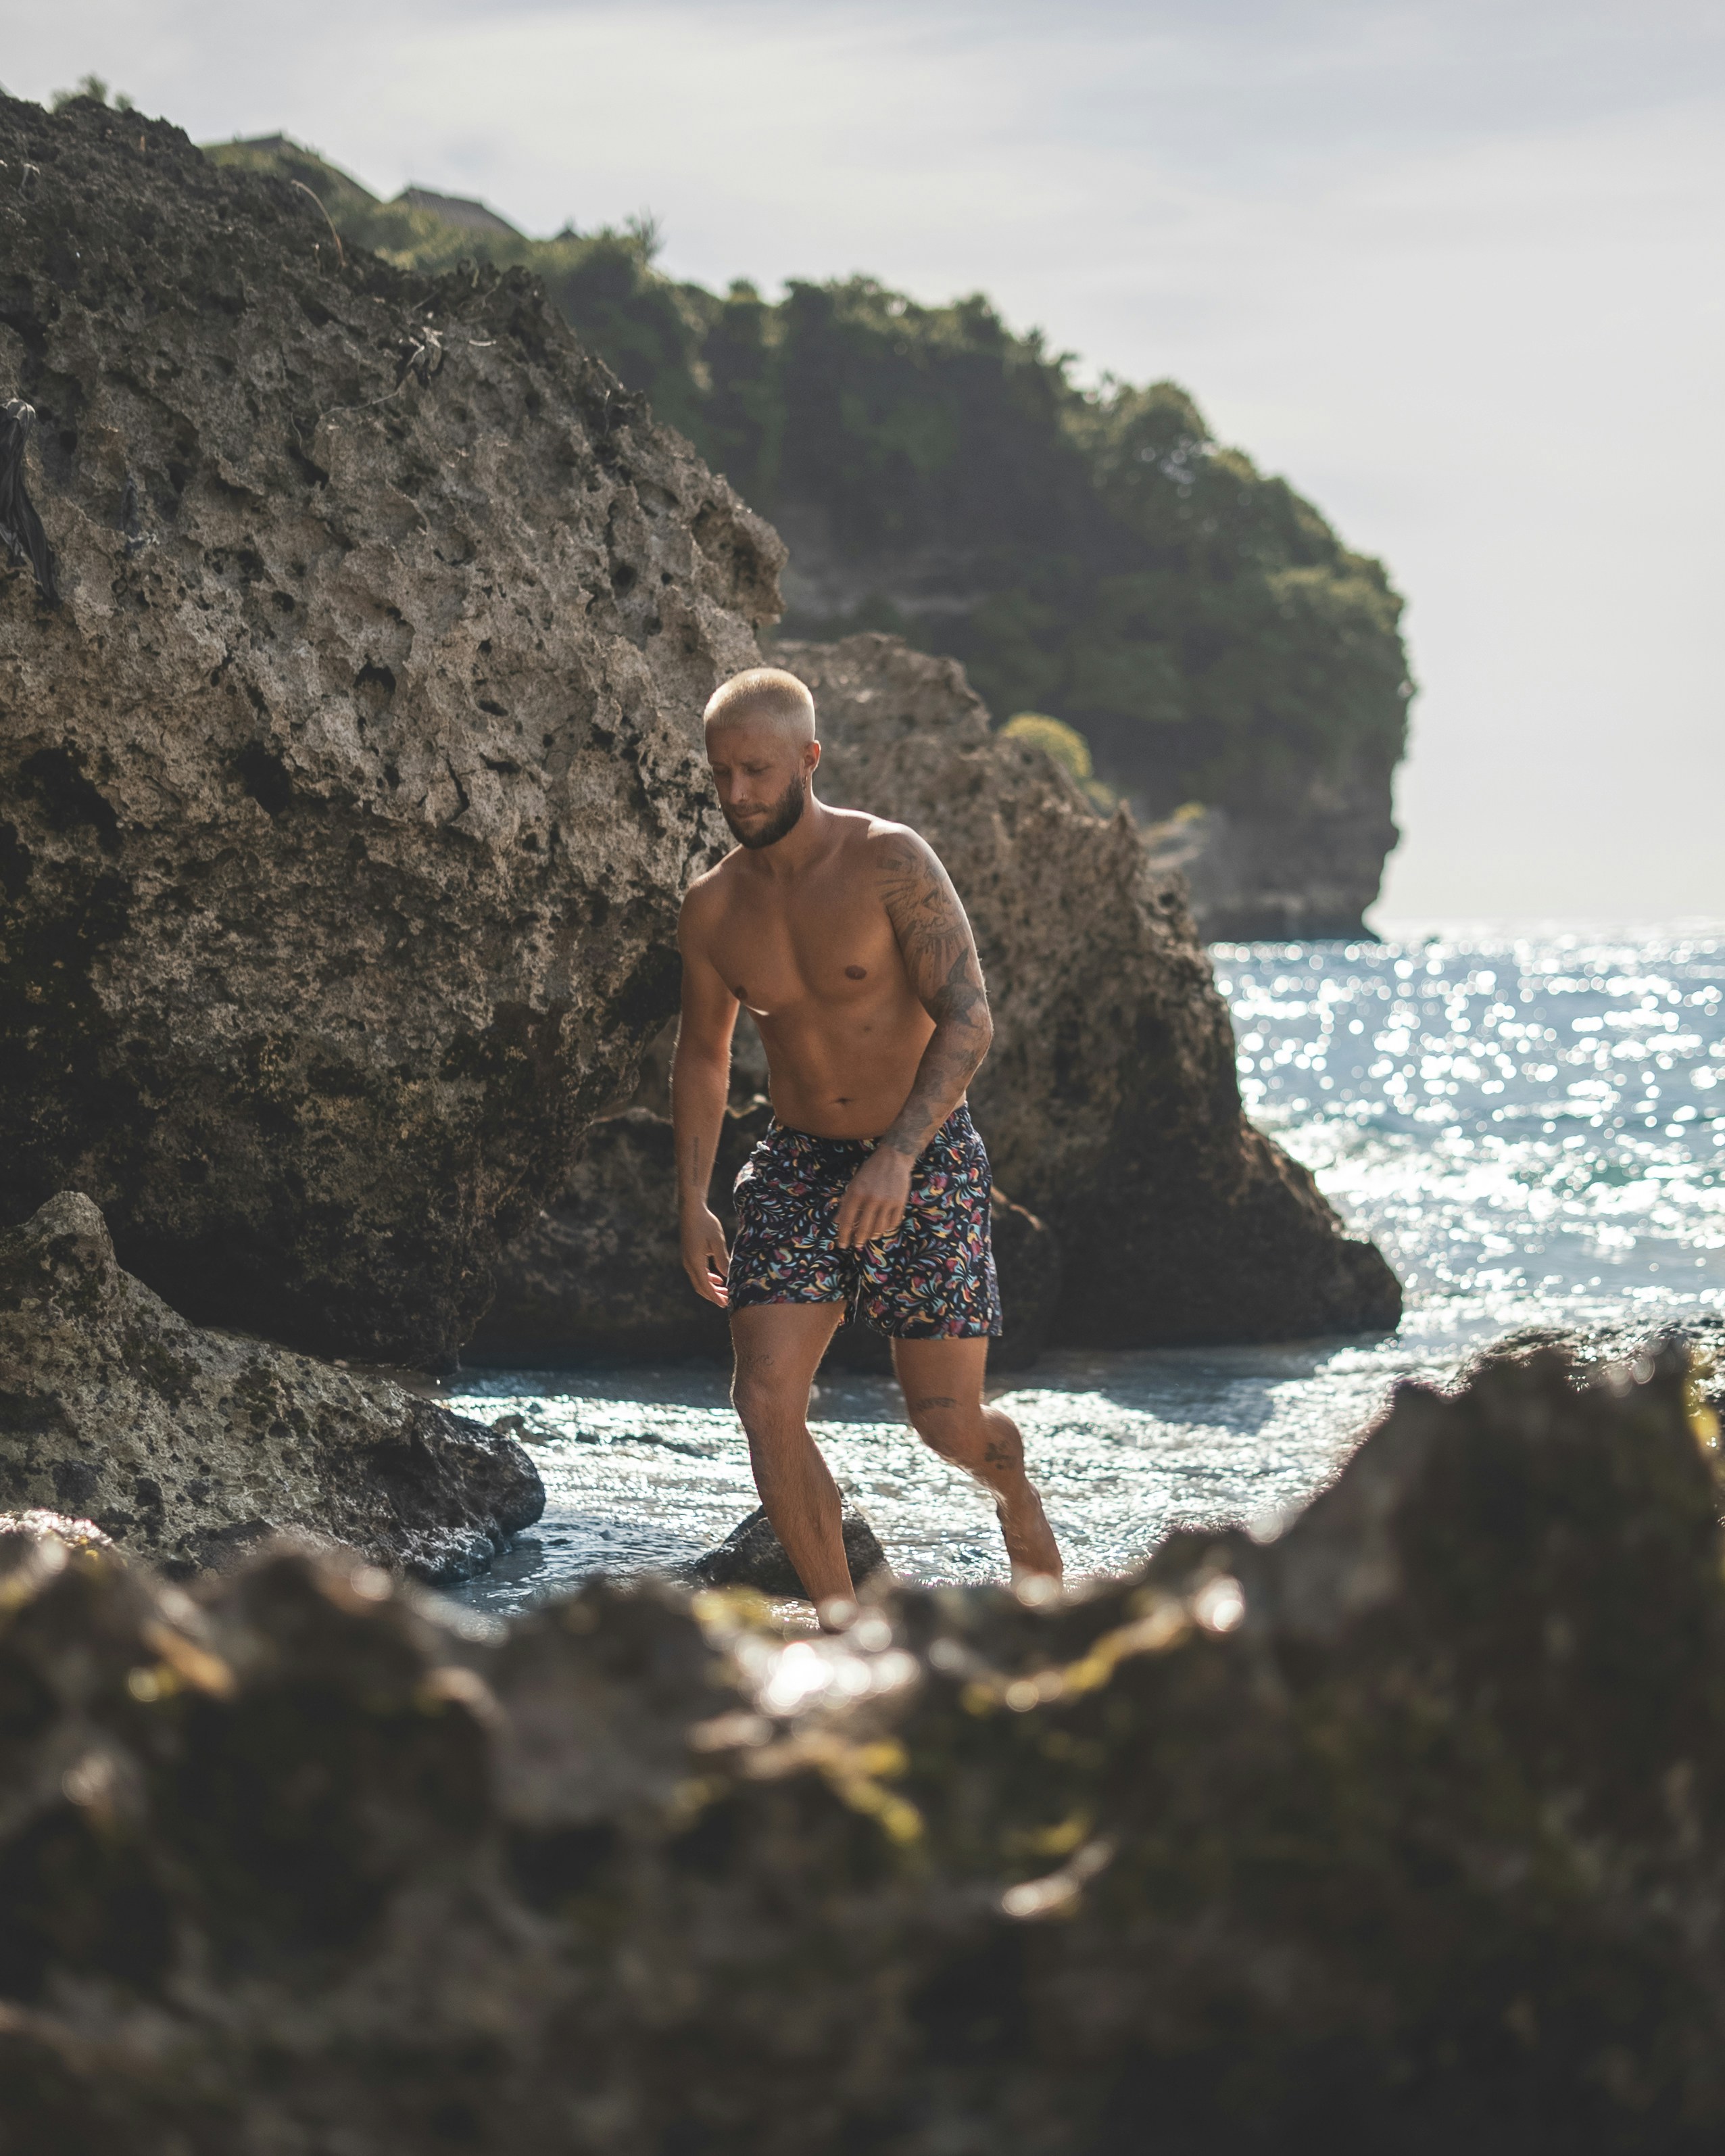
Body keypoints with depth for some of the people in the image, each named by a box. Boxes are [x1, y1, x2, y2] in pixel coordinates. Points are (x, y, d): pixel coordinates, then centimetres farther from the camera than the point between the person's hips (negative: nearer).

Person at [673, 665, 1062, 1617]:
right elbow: (702, 1054, 15)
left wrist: (899, 1154, -31)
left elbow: (968, 1018, -20)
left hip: (925, 1159, -4)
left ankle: (1015, 1490, 34)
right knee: (765, 1400, -13)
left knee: (946, 1421, -3)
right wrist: (693, 1204, 8)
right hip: (798, 1163, 4)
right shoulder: (711, 909, 0)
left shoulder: (891, 862, -15)